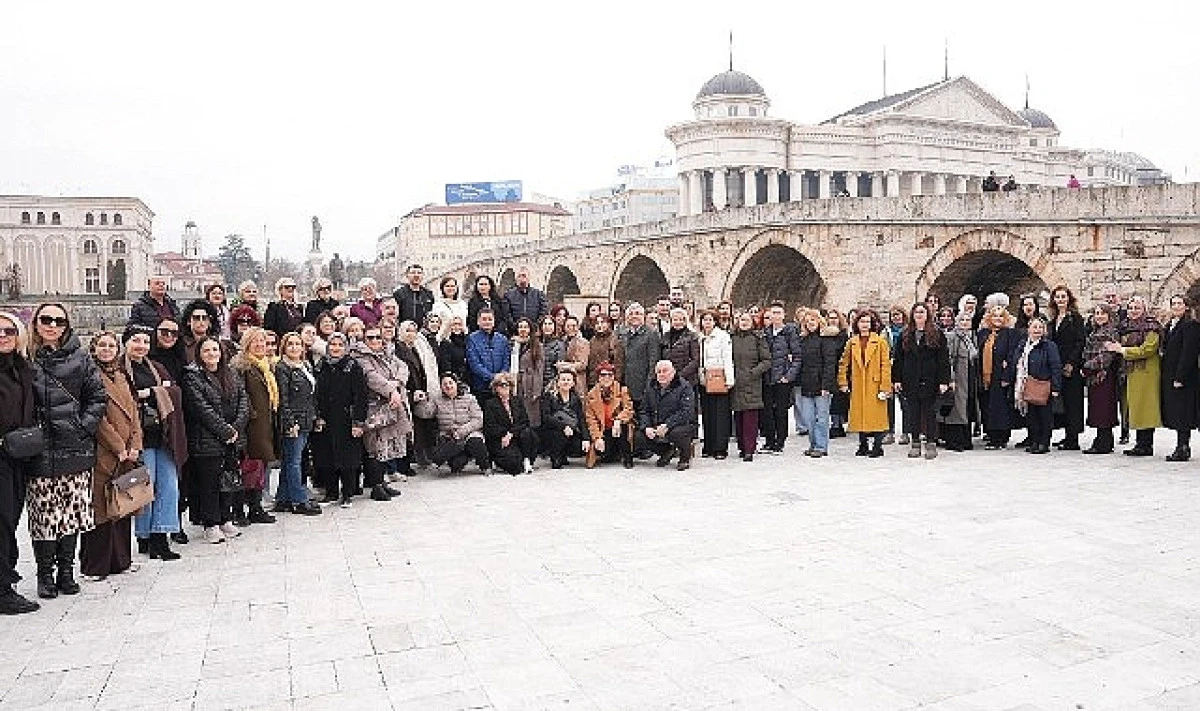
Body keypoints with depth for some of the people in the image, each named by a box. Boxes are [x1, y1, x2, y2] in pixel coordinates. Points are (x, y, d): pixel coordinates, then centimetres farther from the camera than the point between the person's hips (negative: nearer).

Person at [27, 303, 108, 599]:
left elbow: (99, 397, 7)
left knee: (73, 513, 6)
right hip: (39, 452, -1)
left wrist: (84, 426, -3)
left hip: (75, 450, 1)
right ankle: (45, 575, 14)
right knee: (43, 515, 1)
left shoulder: (79, 358, 6)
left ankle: (66, 572, 18)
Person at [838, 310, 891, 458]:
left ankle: (878, 447, 5)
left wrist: (885, 387, -10)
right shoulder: (852, 342, 9)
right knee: (860, 416, 7)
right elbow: (843, 363, 16)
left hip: (875, 385, -3)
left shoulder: (880, 341, -1)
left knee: (877, 416, -3)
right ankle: (863, 446, 17)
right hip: (858, 386, 3)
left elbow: (886, 365, -4)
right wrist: (843, 382, 7)